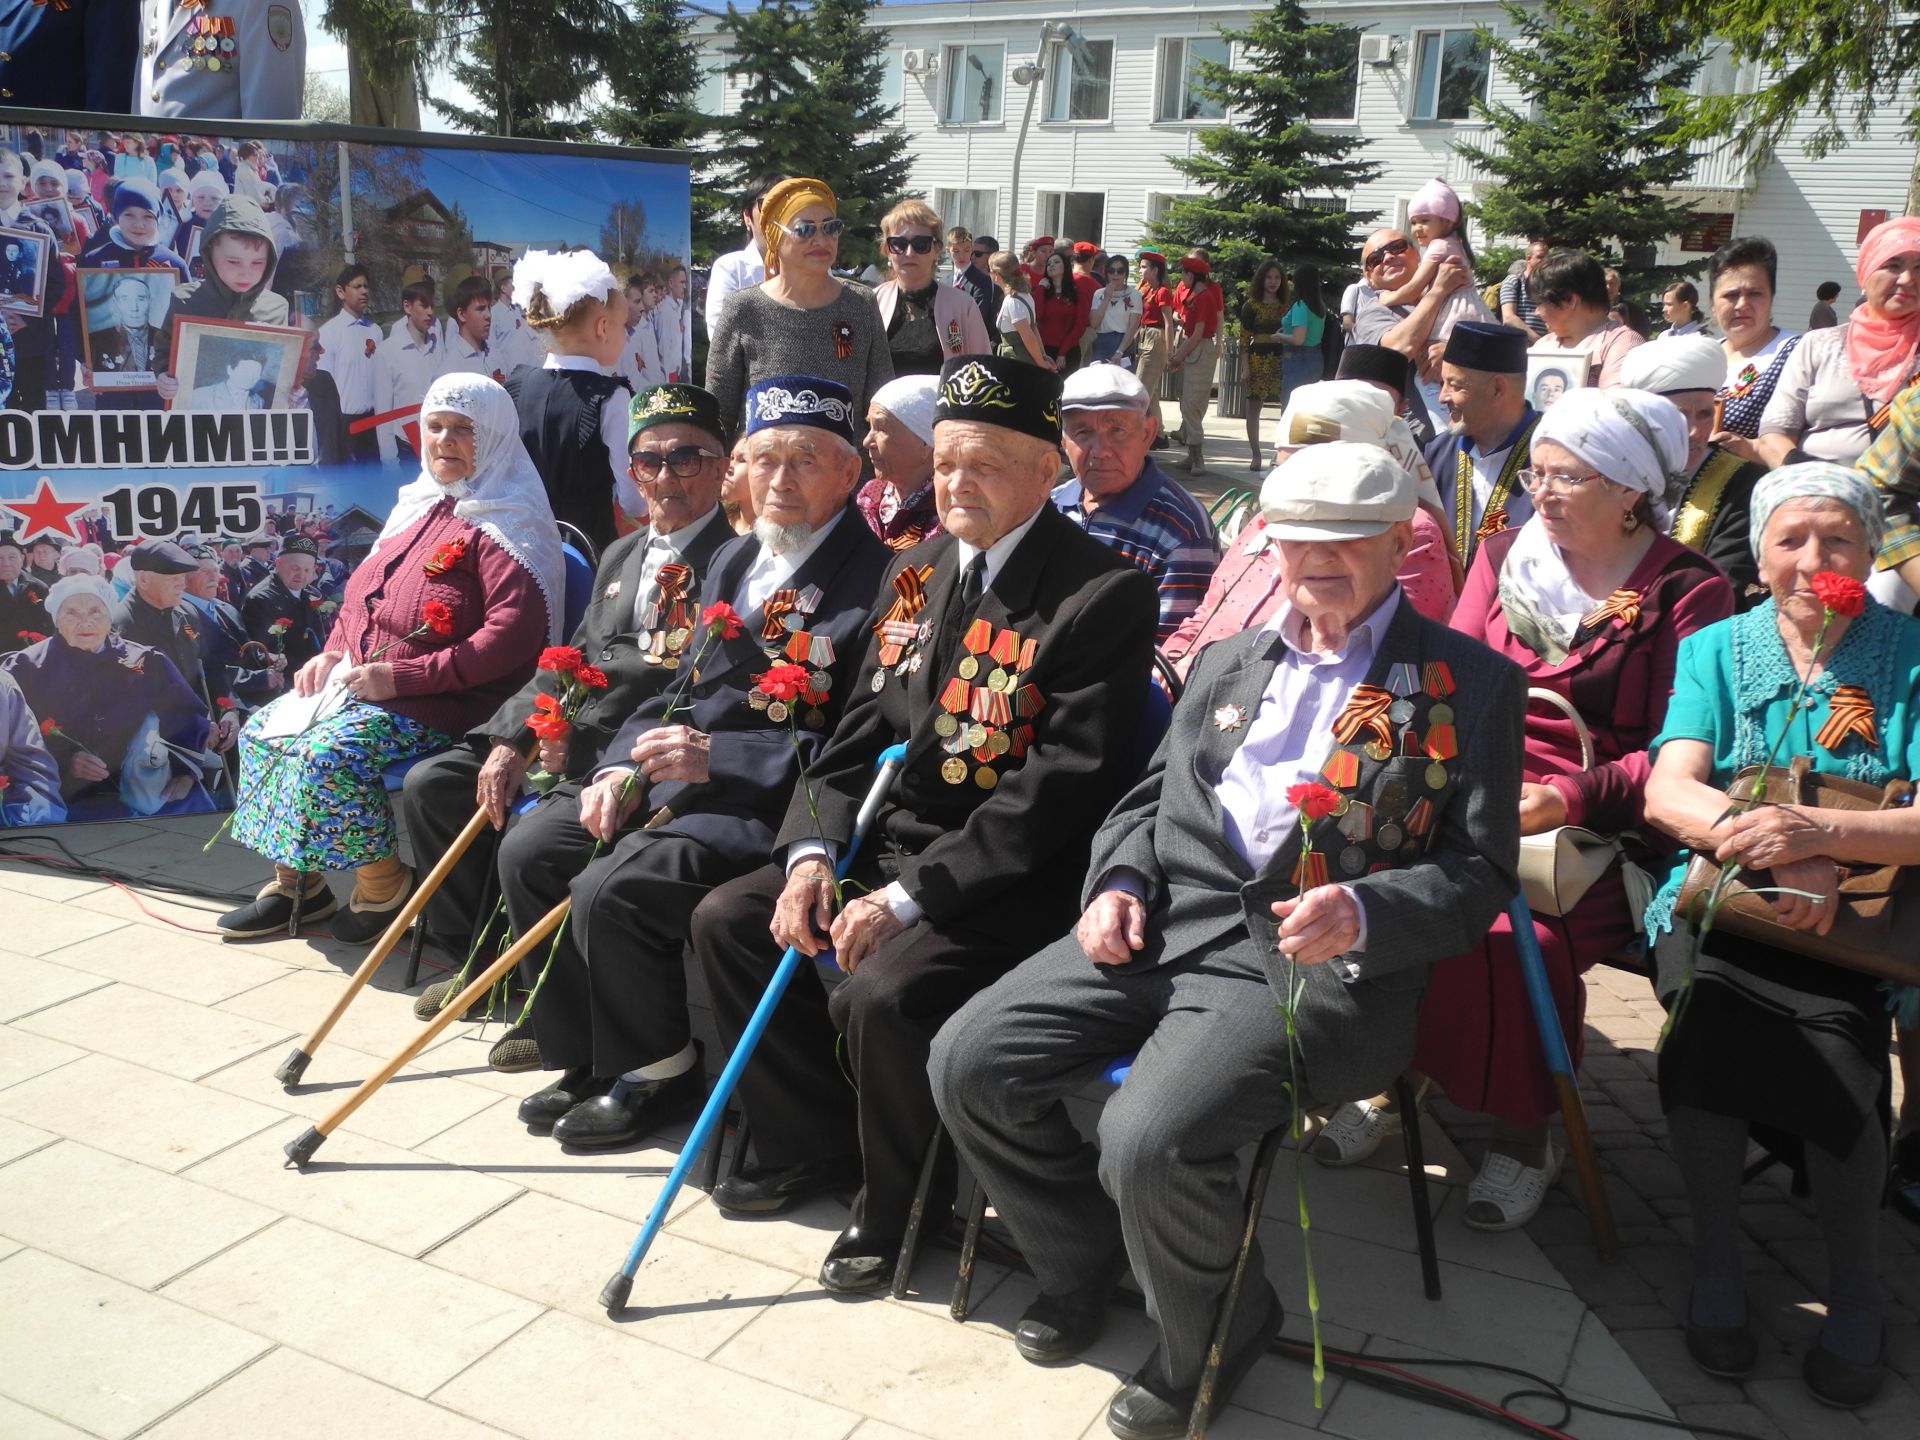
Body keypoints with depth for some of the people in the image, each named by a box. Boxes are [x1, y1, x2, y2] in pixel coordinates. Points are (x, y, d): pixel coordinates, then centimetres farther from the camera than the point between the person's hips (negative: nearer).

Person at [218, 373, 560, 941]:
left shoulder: (505, 525, -12)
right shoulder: (418, 505, 15)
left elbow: (513, 634, -24)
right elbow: (363, 592, 25)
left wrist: (403, 676, -23)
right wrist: (334, 651, 5)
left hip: (440, 703, -9)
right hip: (359, 680, 9)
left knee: (330, 751, -26)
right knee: (262, 734, 1)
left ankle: (383, 885, -6)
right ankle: (297, 880, 12)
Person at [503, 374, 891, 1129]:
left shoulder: (876, 579, -13)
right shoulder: (732, 562, 15)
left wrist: (718, 756, -21)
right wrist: (621, 768, 1)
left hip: (771, 804, -9)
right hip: (671, 780, 9)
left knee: (611, 890, -24)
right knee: (529, 851, 1)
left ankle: (662, 1072, 2)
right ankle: (591, 1058, 14)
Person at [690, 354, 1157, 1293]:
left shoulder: (1104, 593, -15)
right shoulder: (917, 571, 10)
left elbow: (1062, 785, -21)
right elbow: (861, 728, 12)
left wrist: (910, 897, -23)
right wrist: (811, 850, -5)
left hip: (1015, 875, -8)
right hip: (893, 842, 8)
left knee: (883, 993, -29)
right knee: (726, 919, 3)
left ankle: (900, 1204, 2)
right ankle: (815, 1144, 19)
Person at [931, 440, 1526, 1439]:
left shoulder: (1468, 681, 3)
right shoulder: (1227, 662, 20)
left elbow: (1478, 873, -2)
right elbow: (1151, 797, 23)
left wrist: (1362, 911, -21)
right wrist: (1118, 879, 1)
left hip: (1315, 958, -6)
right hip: (1169, 920, 6)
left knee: (1148, 1141, -27)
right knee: (968, 1065, -8)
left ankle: (1209, 1341, 8)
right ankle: (1083, 1263, 20)